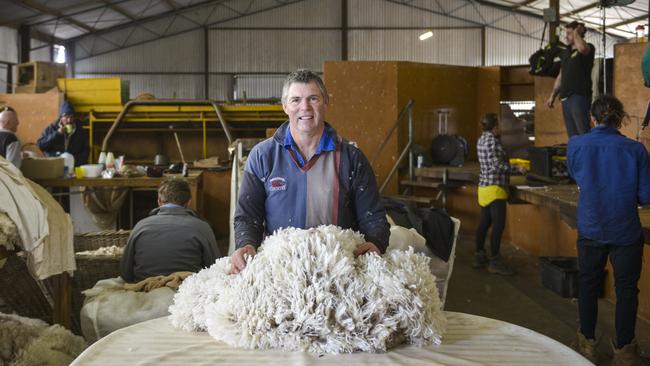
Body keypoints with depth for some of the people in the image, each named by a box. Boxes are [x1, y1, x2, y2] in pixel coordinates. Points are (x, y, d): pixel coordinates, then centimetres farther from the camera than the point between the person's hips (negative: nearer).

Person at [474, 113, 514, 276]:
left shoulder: (481, 140, 13)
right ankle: (495, 261, -9)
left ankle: (480, 257, 22)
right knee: (498, 225, -9)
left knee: (484, 223, 15)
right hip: (494, 187, -10)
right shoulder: (492, 141, -15)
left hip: (484, 185, 10)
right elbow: (496, 165, -20)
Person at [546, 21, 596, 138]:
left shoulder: (588, 48, -2)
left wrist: (576, 32, -11)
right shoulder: (566, 52, 20)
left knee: (583, 132, -14)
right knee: (572, 134, 8)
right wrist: (553, 95, 17)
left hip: (579, 97, -7)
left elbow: (581, 48, -29)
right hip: (565, 98, 7)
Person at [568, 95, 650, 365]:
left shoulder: (575, 146, -9)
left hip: (590, 230, 2)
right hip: (626, 231, -2)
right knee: (626, 289, 12)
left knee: (588, 285, 18)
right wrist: (626, 196, 9)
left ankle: (587, 343, 29)